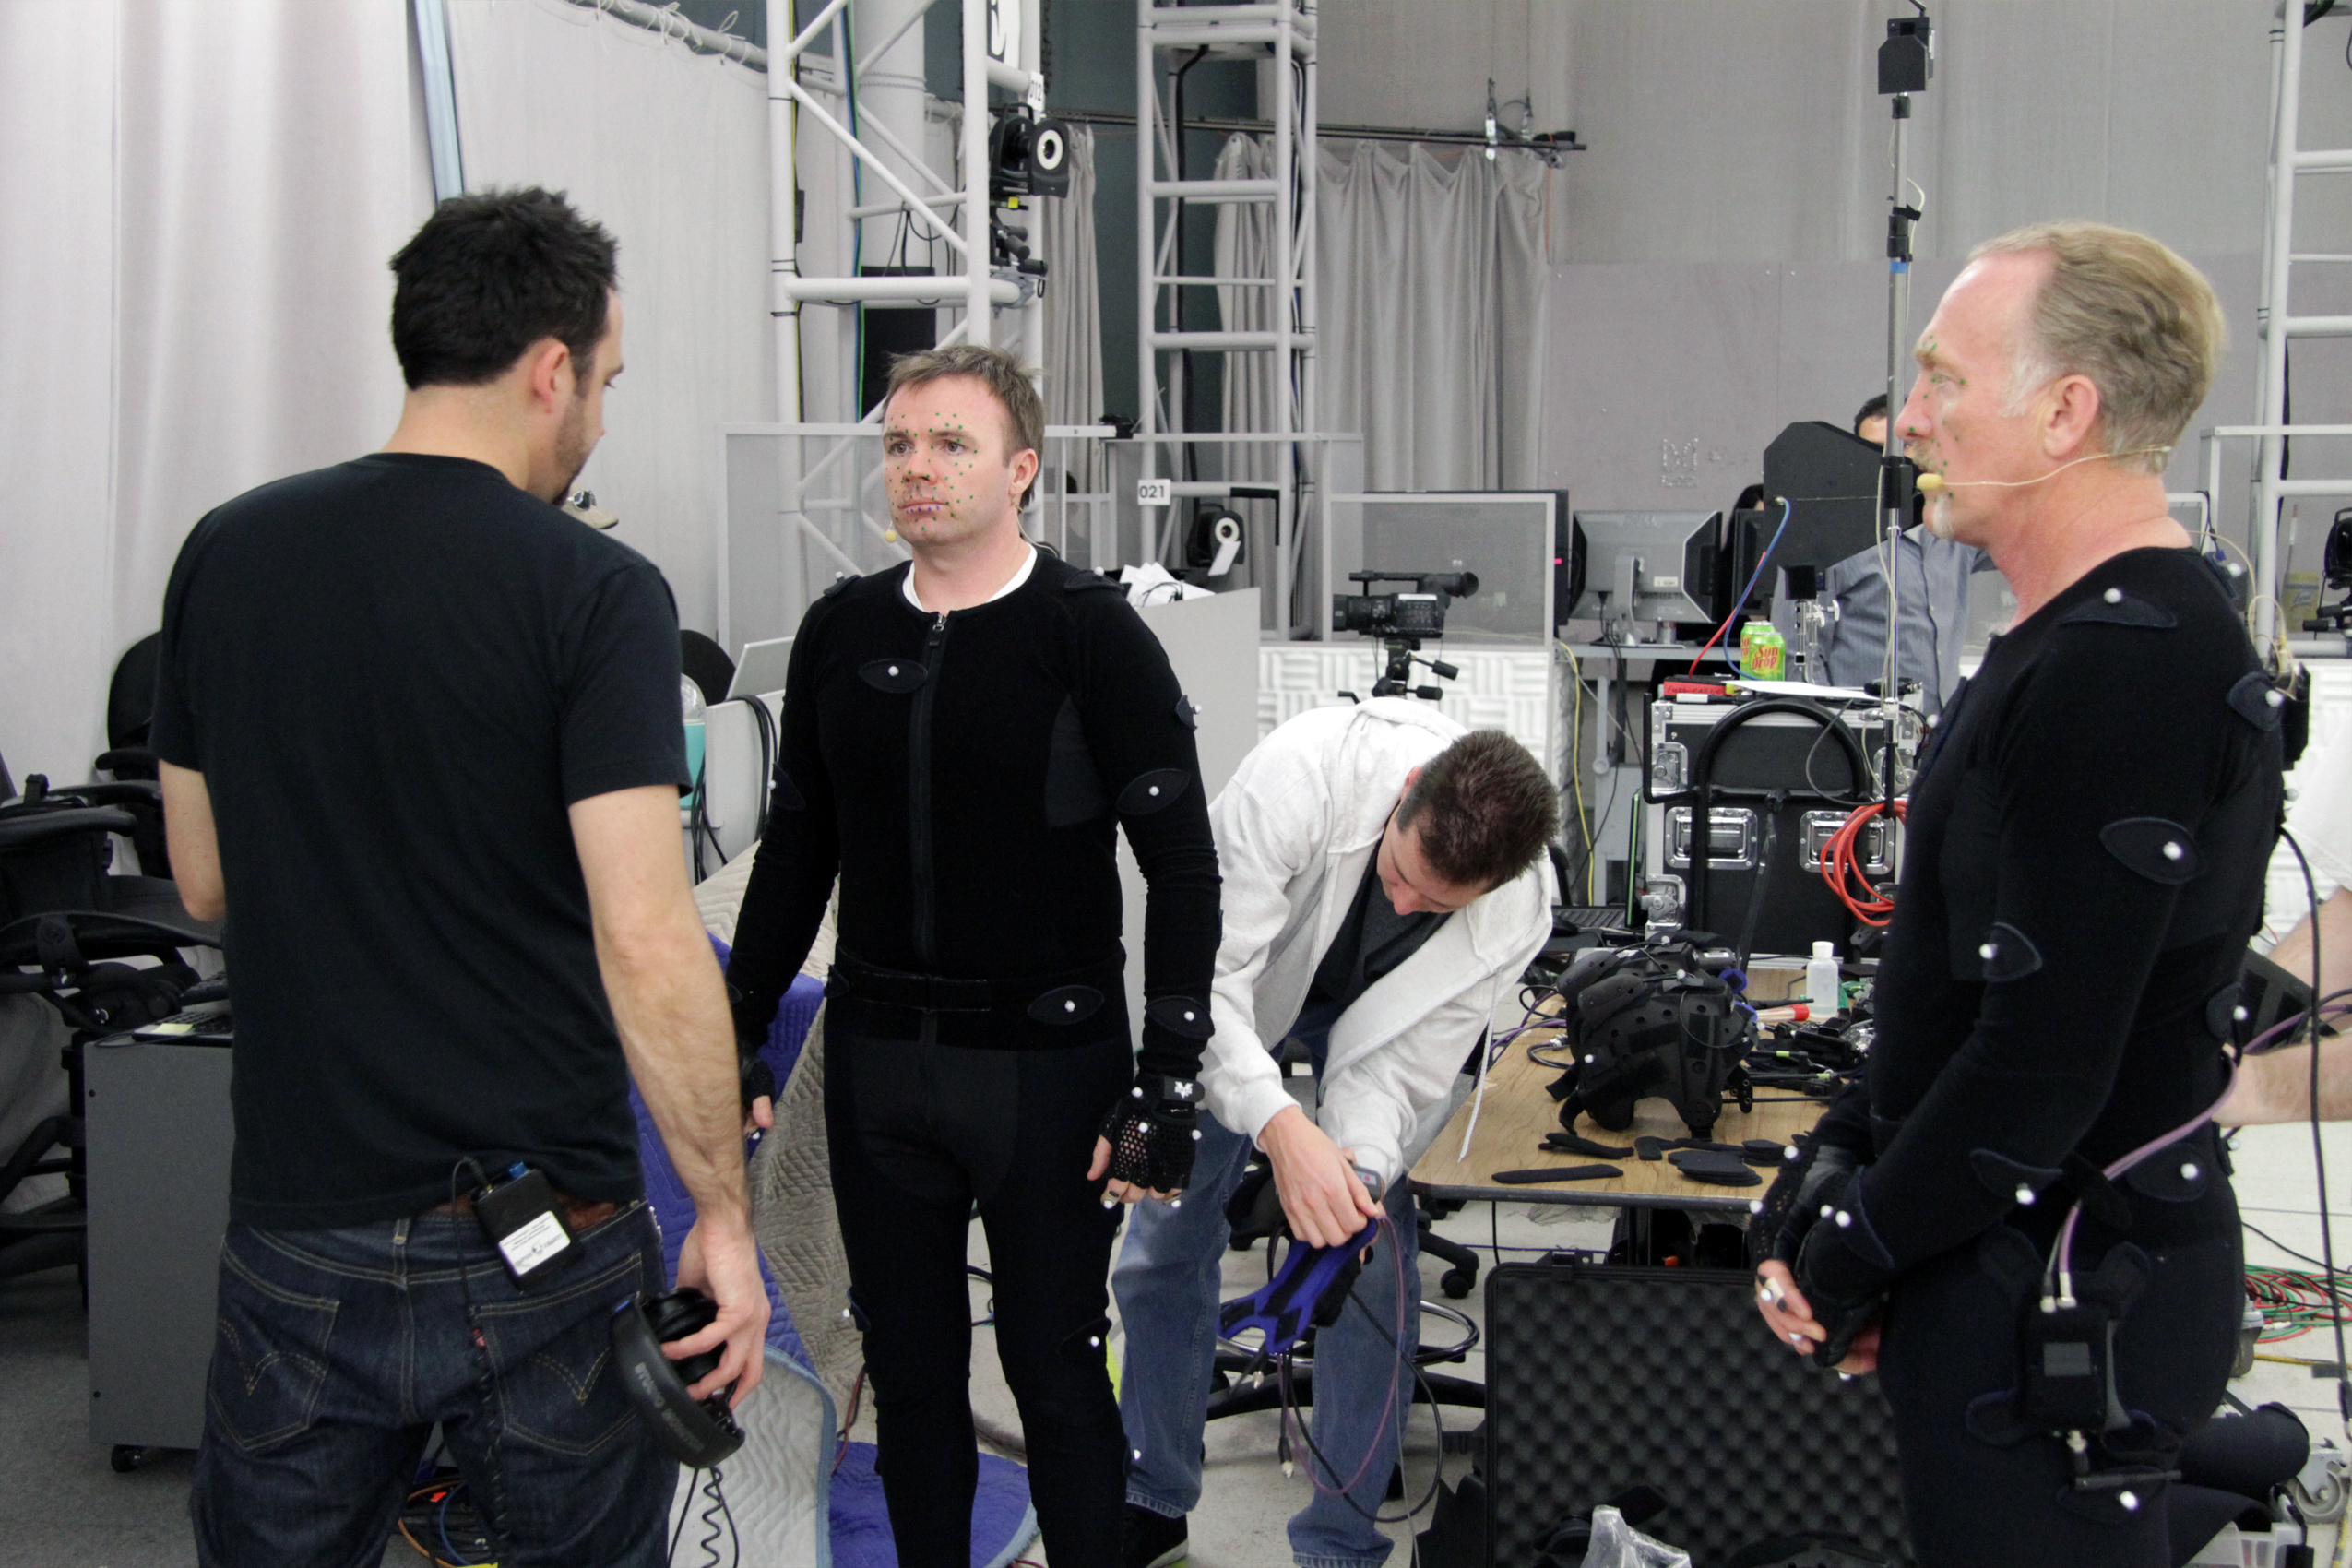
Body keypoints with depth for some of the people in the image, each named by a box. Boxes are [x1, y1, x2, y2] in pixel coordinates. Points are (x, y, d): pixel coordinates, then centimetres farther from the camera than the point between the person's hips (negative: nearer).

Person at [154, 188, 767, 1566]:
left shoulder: (228, 555, 2)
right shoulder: (595, 593, -13)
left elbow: (206, 884, 11)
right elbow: (645, 943, -19)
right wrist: (726, 1213, -12)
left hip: (300, 1230, 4)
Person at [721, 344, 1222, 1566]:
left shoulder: (1092, 633, -8)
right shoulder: (841, 631, 6)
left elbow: (1183, 867, -9)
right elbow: (796, 848, 15)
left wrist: (1168, 1085, -15)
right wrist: (736, 1037, 12)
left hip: (1047, 1065, -4)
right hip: (875, 1063, 4)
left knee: (1055, 1373, 5)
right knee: (909, 1372, 13)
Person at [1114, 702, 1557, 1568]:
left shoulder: (1517, 911, -33)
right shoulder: (1304, 772, -43)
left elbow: (1401, 1066, -25)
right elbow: (1205, 970, -43)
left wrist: (1357, 1175, -44)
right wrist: (1281, 1125, -55)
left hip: (1369, 1015, 1)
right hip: (1240, 987, 0)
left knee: (1374, 1268, -11)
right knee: (1162, 1249, 2)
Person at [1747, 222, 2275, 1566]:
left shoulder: (2122, 676, -23)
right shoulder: (2114, 639, 12)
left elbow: (2040, 1068, -26)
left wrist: (1843, 1264, -13)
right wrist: (1830, 1180, 10)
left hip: (2056, 1300, -10)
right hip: (2018, 1267, 10)